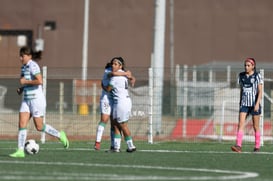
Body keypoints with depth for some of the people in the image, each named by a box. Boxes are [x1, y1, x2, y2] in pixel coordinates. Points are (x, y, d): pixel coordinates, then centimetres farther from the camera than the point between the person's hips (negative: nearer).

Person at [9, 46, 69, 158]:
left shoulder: (33, 66, -15)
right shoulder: (24, 67, 12)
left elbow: (39, 81, -26)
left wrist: (25, 81, -18)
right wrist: (21, 89, 8)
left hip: (36, 99, -8)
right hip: (26, 99, 8)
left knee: (39, 127, -1)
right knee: (22, 124, -5)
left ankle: (60, 135, 20)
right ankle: (20, 151, -6)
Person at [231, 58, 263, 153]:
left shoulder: (257, 76, -5)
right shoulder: (241, 76, 8)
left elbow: (260, 91, -8)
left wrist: (257, 103, -17)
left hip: (254, 104, -3)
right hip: (244, 104, 3)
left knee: (256, 126, 5)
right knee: (240, 124, -12)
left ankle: (257, 147, 15)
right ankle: (238, 146, -20)